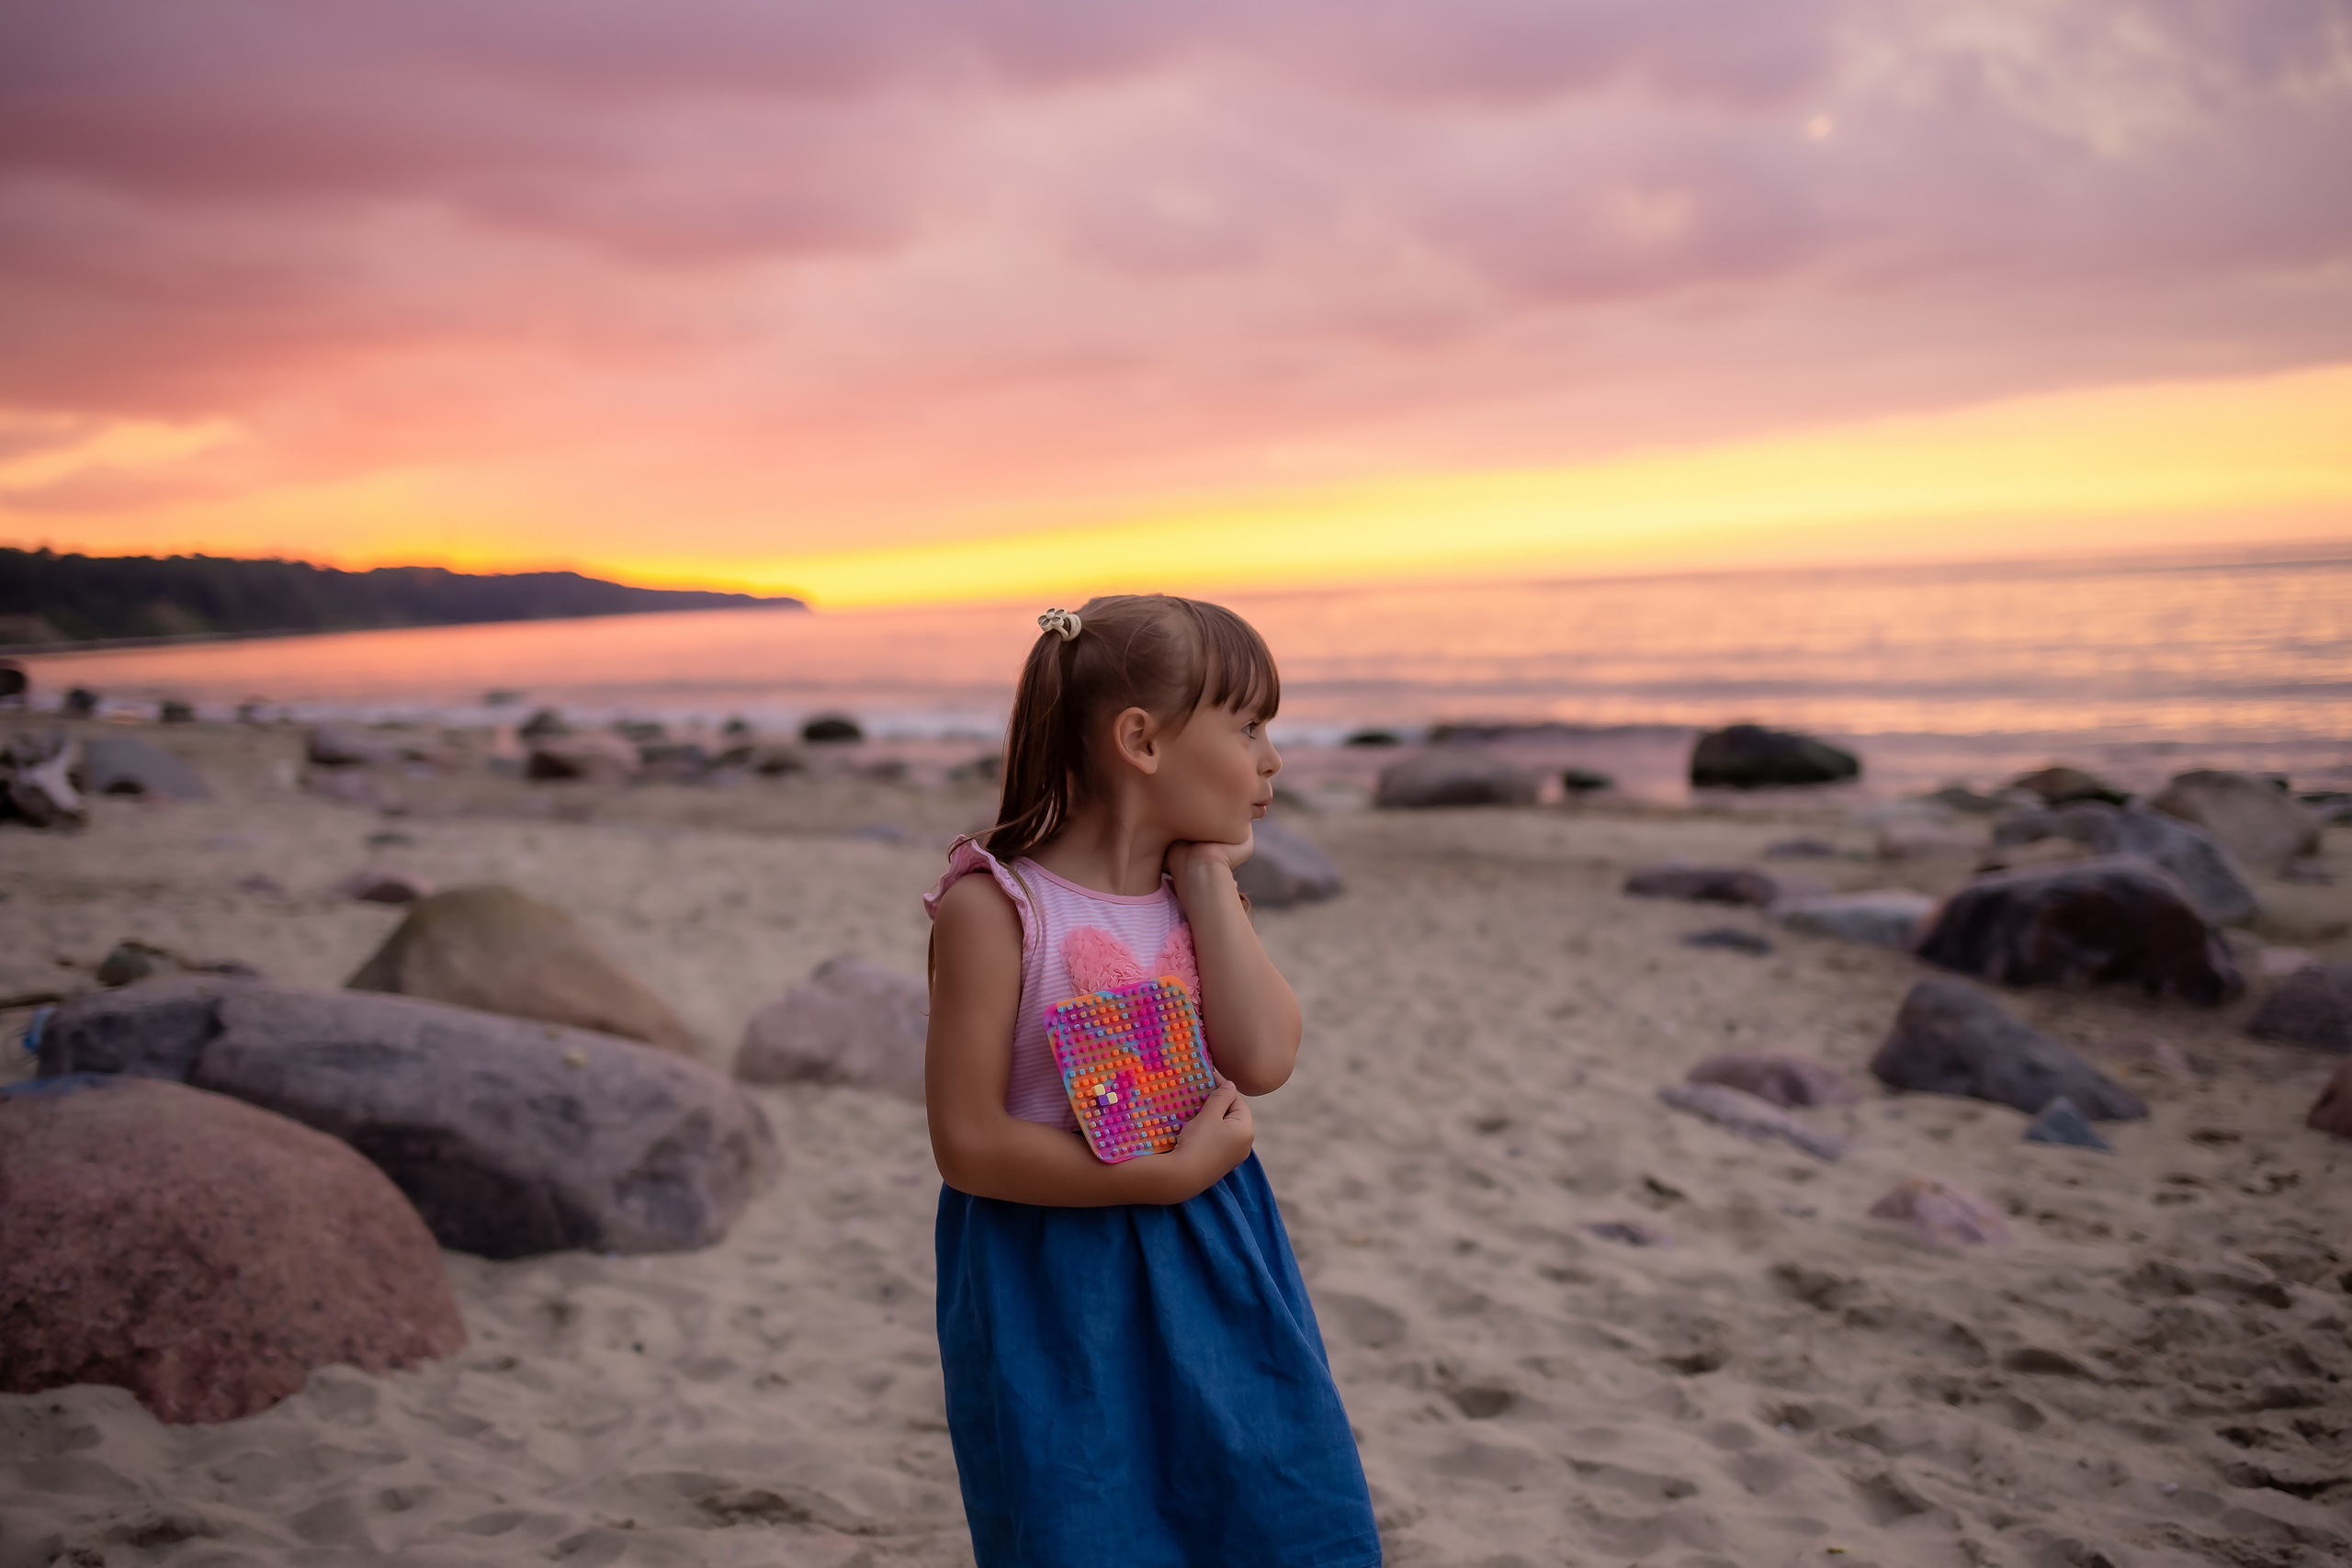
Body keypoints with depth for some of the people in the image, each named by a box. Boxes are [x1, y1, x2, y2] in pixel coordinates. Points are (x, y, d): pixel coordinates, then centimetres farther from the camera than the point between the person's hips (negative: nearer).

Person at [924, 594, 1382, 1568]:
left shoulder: (1204, 891, 3)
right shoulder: (995, 906, -15)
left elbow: (1263, 1061, -12)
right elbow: (968, 1143, -17)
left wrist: (1207, 876, -11)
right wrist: (1170, 1174, -20)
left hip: (1216, 1281, 6)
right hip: (1058, 1298, -5)